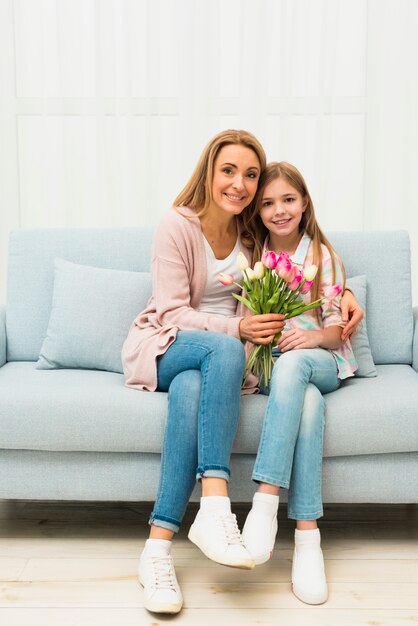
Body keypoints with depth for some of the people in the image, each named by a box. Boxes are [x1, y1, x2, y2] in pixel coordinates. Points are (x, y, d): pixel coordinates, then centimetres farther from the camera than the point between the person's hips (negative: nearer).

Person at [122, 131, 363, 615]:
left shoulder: (253, 235, 7)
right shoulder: (177, 226, -7)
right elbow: (172, 313, -11)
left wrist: (344, 292, 4)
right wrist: (236, 330, -24)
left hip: (221, 352, 3)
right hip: (163, 347, -2)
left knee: (191, 389, -35)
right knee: (224, 350, -37)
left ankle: (158, 546, -39)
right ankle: (215, 506, -46)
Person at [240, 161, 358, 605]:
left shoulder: (324, 256, 4)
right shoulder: (251, 256, 9)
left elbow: (335, 331, 0)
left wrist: (313, 337, -22)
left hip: (322, 363, -1)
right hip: (267, 364, 1)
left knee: (293, 363, -38)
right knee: (308, 399, -35)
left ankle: (266, 499, -43)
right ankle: (307, 532, -38)